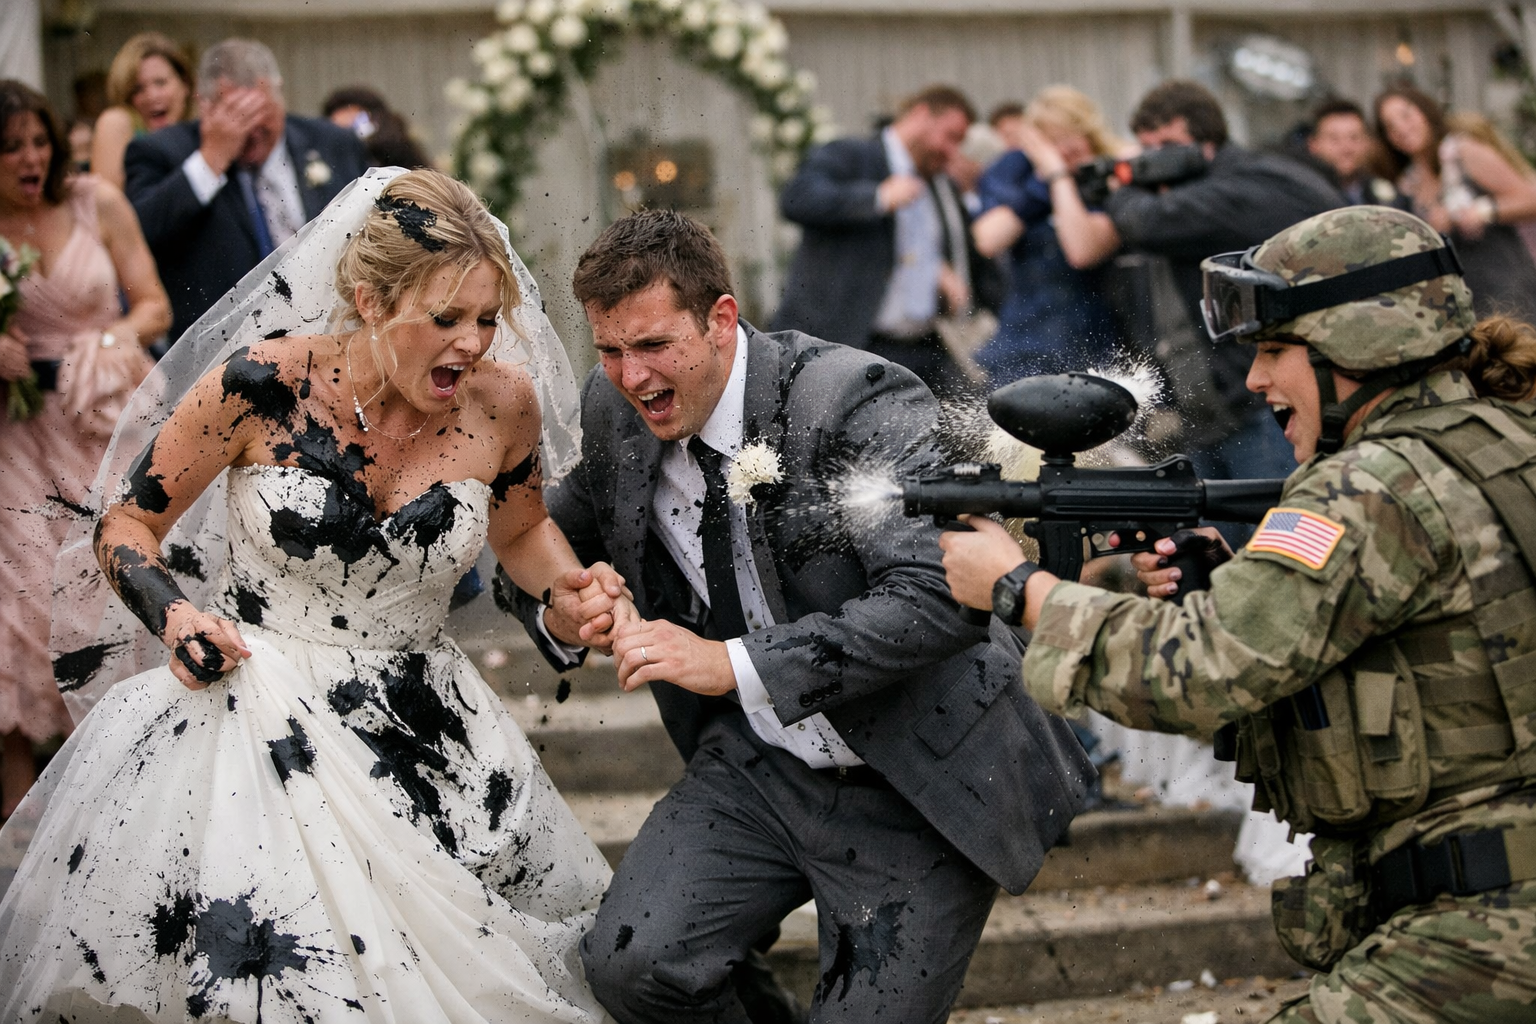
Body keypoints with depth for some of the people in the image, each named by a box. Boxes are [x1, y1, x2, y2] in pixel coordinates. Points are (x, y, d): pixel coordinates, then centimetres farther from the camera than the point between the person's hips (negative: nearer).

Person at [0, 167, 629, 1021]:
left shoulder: (502, 403, -6)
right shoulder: (264, 384, -14)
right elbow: (128, 522, 0)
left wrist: (569, 590, -3)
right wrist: (172, 614, -19)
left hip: (424, 729, 3)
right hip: (258, 718, -3)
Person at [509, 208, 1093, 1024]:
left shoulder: (858, 404, -21)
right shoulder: (614, 411, -2)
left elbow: (943, 595, -32)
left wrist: (737, 665, -33)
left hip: (914, 787, -5)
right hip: (758, 765, 5)